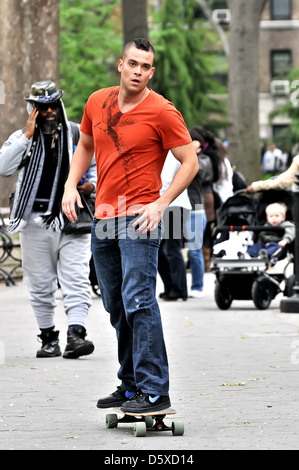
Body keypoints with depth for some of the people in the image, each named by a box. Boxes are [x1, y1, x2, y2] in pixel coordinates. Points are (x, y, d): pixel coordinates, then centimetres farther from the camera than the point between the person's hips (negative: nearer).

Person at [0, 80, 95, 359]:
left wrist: (92, 182, 0)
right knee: (40, 286, 5)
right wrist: (27, 136, -14)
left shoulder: (77, 134, 9)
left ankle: (75, 335, -18)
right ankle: (49, 339, 15)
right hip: (36, 222, 0)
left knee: (76, 281, -11)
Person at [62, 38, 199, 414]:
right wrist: (71, 185, 9)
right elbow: (85, 146, 24)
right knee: (116, 308, 12)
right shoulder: (97, 103, 9)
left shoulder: (162, 112, -8)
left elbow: (190, 162, -6)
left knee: (138, 301, -17)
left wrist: (160, 204, -15)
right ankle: (131, 385, 22)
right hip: (103, 218, 7)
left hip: (139, 217, -7)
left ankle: (155, 392, -17)